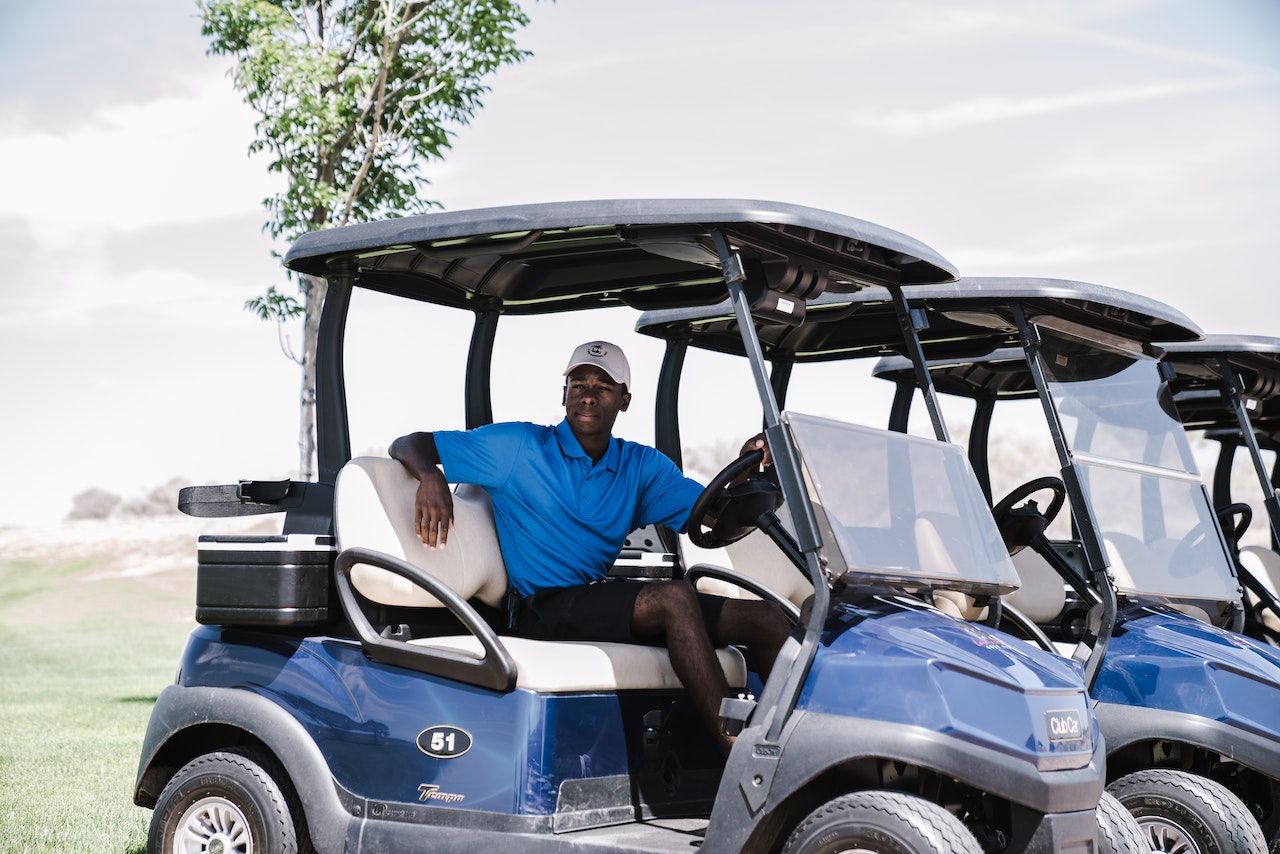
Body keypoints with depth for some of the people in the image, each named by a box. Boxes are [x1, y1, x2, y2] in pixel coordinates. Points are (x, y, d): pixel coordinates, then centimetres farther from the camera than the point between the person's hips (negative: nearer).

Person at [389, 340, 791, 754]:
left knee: (767, 620, -7)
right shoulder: (519, 446, 2)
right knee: (675, 598, -33)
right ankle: (736, 750, -35)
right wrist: (430, 477, -21)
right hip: (544, 610, -6)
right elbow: (409, 446, 2)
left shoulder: (642, 465, 16)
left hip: (608, 603, 6)